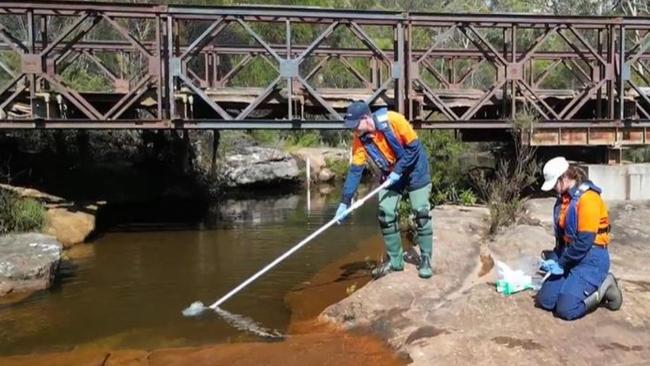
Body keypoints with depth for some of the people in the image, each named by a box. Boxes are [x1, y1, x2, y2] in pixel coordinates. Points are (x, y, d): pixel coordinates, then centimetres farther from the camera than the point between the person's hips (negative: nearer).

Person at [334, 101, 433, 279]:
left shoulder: (393, 120, -30)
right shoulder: (359, 139, -15)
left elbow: (414, 147, -21)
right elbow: (355, 171, -13)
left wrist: (398, 171, -23)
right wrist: (345, 202, -18)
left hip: (415, 169, -4)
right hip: (390, 174, 5)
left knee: (421, 213, -6)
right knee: (385, 214, -3)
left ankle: (425, 260, 8)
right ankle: (395, 260, 12)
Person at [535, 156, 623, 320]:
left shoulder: (587, 198, -19)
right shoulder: (564, 197, 9)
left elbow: (584, 241, -22)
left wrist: (561, 264, -13)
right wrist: (555, 259, 4)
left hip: (591, 259, -8)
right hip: (569, 258, 9)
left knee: (566, 309, -16)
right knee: (544, 300, 0)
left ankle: (603, 287, 5)